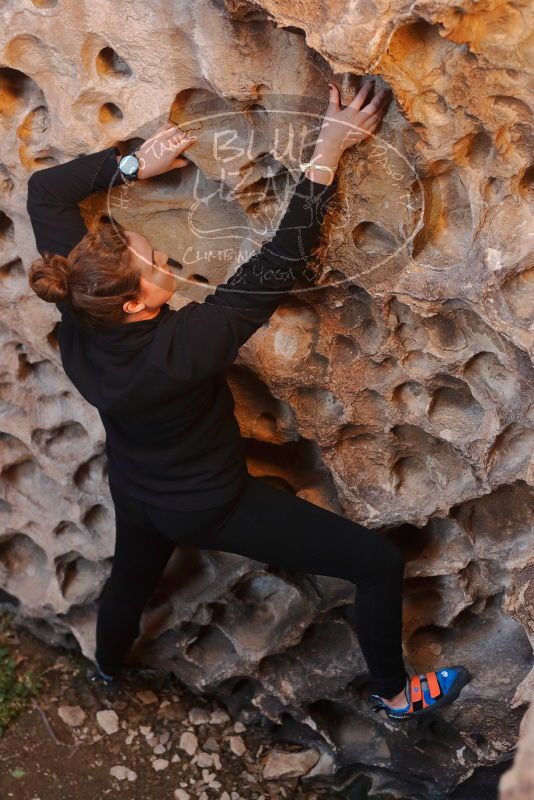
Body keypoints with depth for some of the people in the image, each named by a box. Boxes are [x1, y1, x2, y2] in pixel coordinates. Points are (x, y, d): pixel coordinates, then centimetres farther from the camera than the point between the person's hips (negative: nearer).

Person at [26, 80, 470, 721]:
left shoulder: (78, 312, -23)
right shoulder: (180, 349, -40)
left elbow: (44, 190, -13)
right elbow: (278, 265, -39)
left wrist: (136, 164, -17)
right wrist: (328, 155, -37)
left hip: (136, 494, 7)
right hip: (210, 506, -6)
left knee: (131, 576, 39)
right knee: (380, 562, 5)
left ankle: (107, 667, 70)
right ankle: (393, 693, 27)